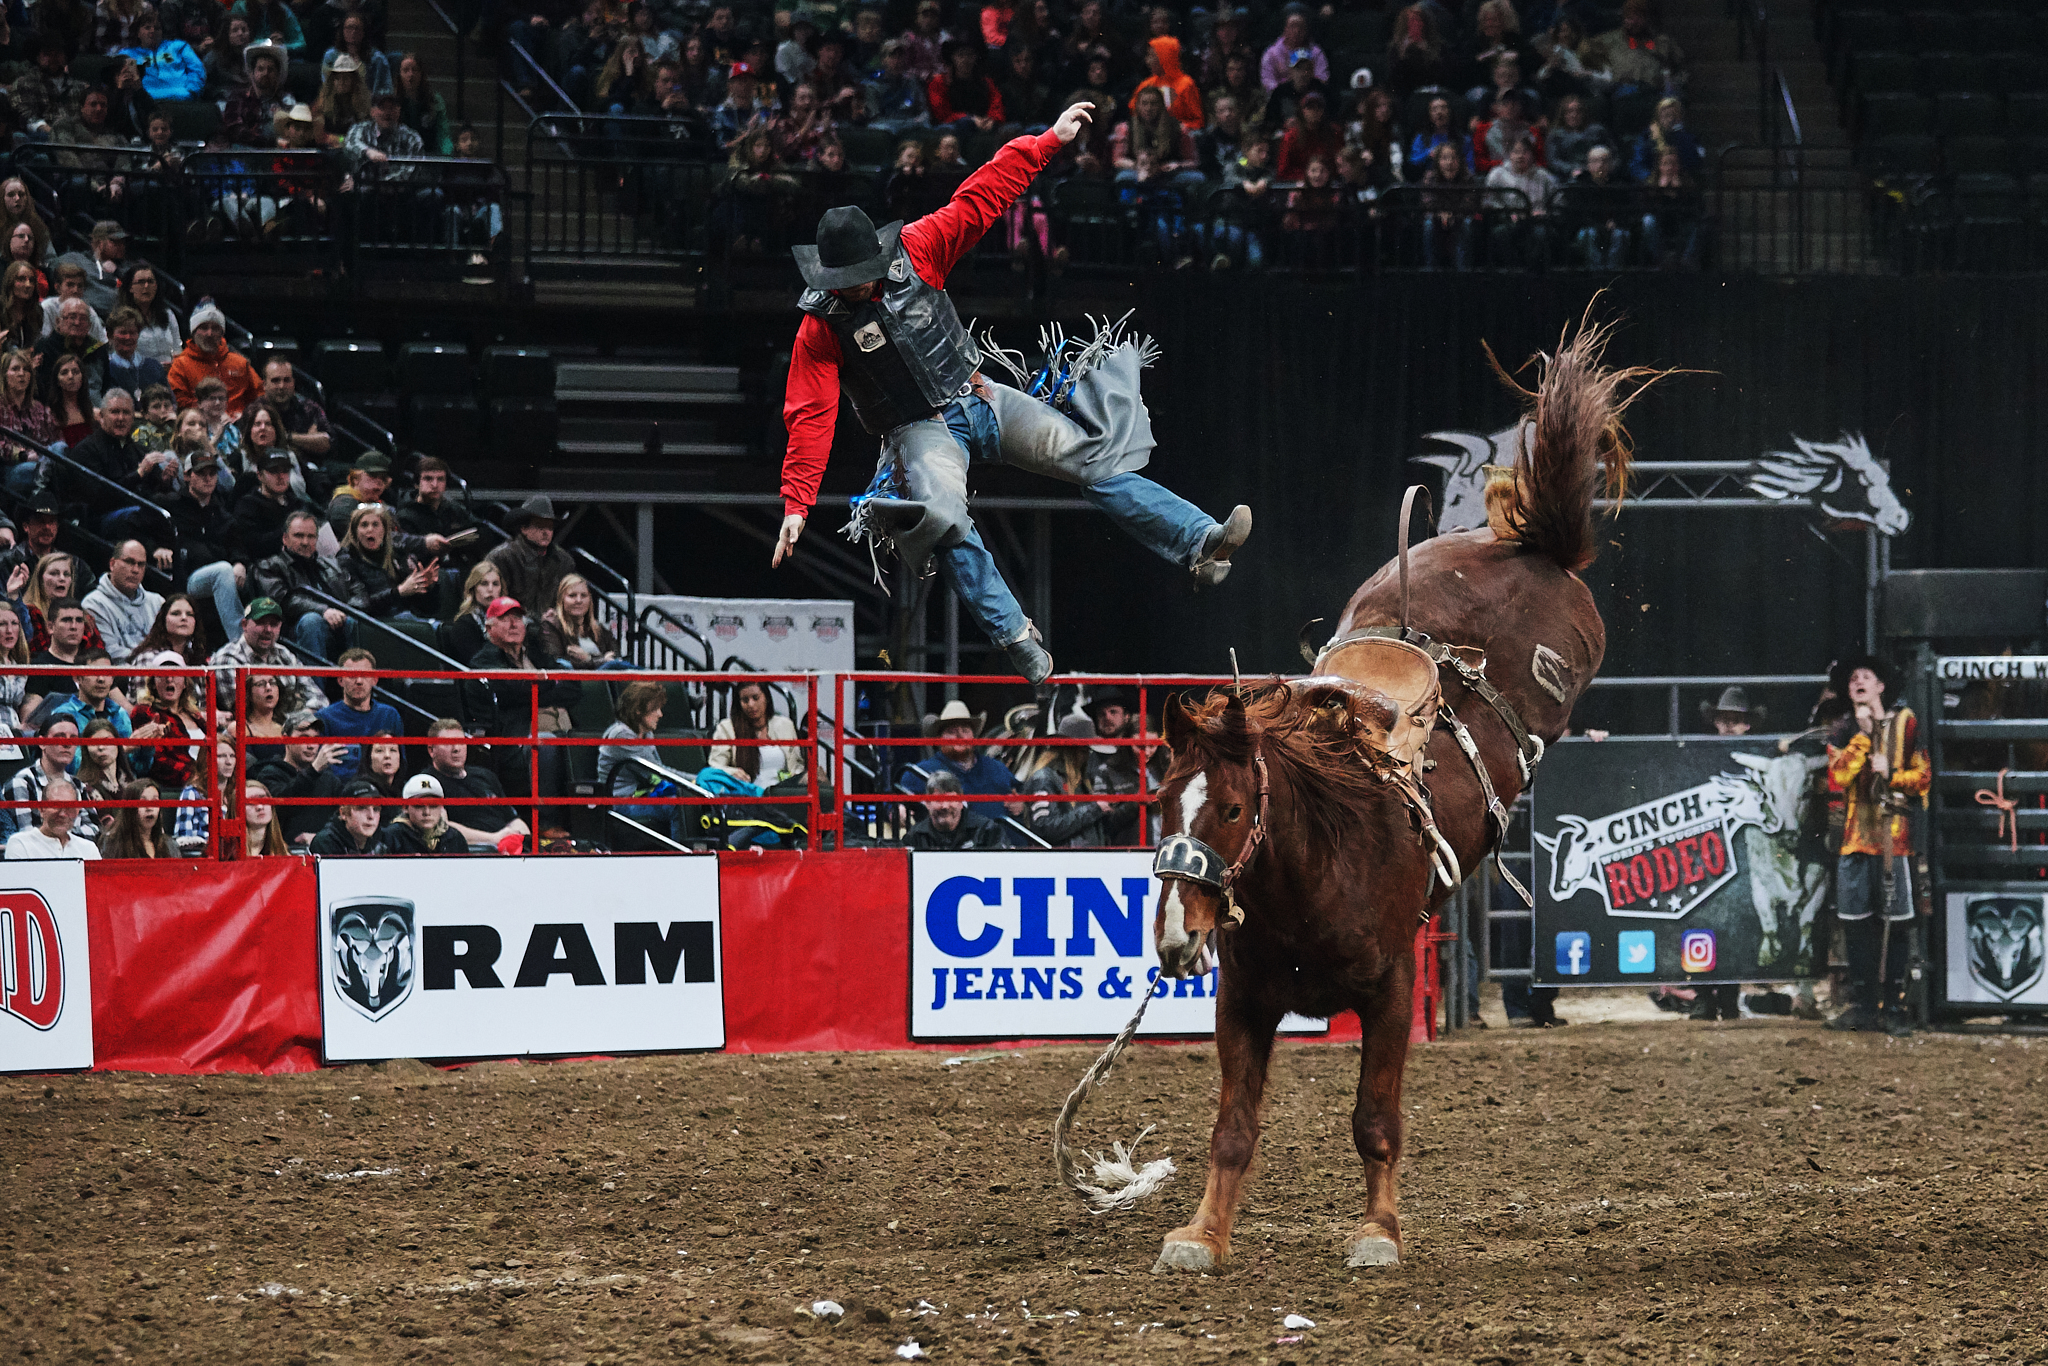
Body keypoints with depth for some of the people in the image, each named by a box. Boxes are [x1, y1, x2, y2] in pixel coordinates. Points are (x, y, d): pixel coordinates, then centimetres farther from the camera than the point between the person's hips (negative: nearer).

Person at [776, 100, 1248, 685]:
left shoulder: (915, 251, -7)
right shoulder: (820, 328, -12)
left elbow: (978, 202, -6)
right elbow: (811, 417, -12)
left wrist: (1047, 142, -9)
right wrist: (796, 504, -18)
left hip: (978, 398, 4)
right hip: (920, 431, -4)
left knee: (1092, 457, -6)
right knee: (945, 517, -32)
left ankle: (1199, 541, -9)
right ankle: (1016, 638, -30)